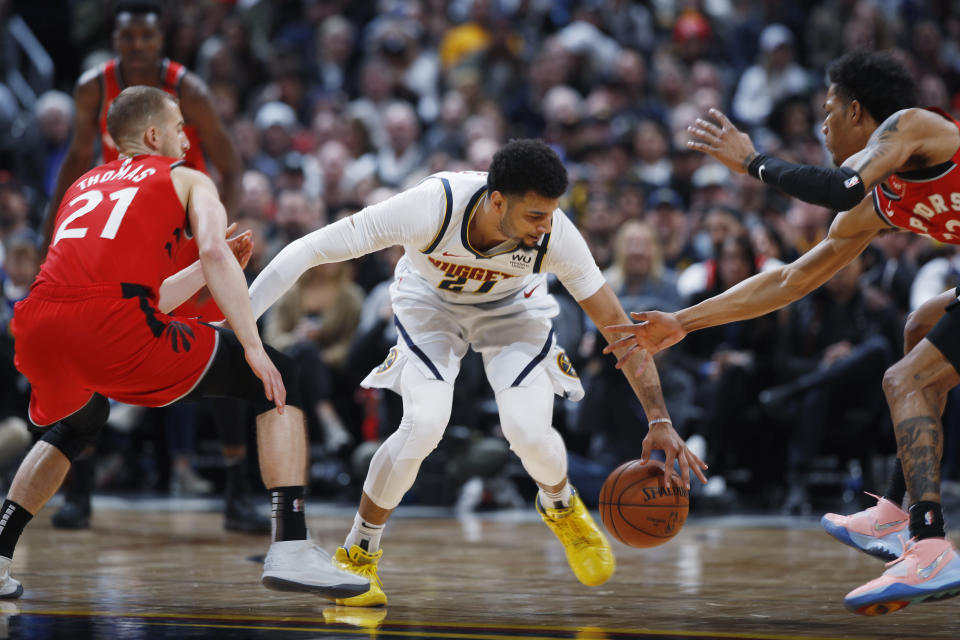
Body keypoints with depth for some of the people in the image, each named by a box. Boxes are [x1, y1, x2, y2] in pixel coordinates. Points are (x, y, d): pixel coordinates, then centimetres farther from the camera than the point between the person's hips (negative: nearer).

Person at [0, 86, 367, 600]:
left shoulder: (84, 186, 36)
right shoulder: (186, 180, 21)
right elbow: (214, 251, -2)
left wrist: (207, 271, 47)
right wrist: (252, 347, -4)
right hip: (112, 321, -6)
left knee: (75, 426, 39)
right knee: (277, 380, 9)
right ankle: (291, 549, -4)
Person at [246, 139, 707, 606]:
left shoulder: (555, 235, -33)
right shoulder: (430, 208, -40)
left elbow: (615, 323, -22)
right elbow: (309, 250, -34)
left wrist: (659, 420, -24)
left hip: (512, 306, 1)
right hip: (430, 301, -1)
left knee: (529, 431, -18)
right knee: (425, 423, -23)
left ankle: (560, 506, 20)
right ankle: (357, 554, -1)